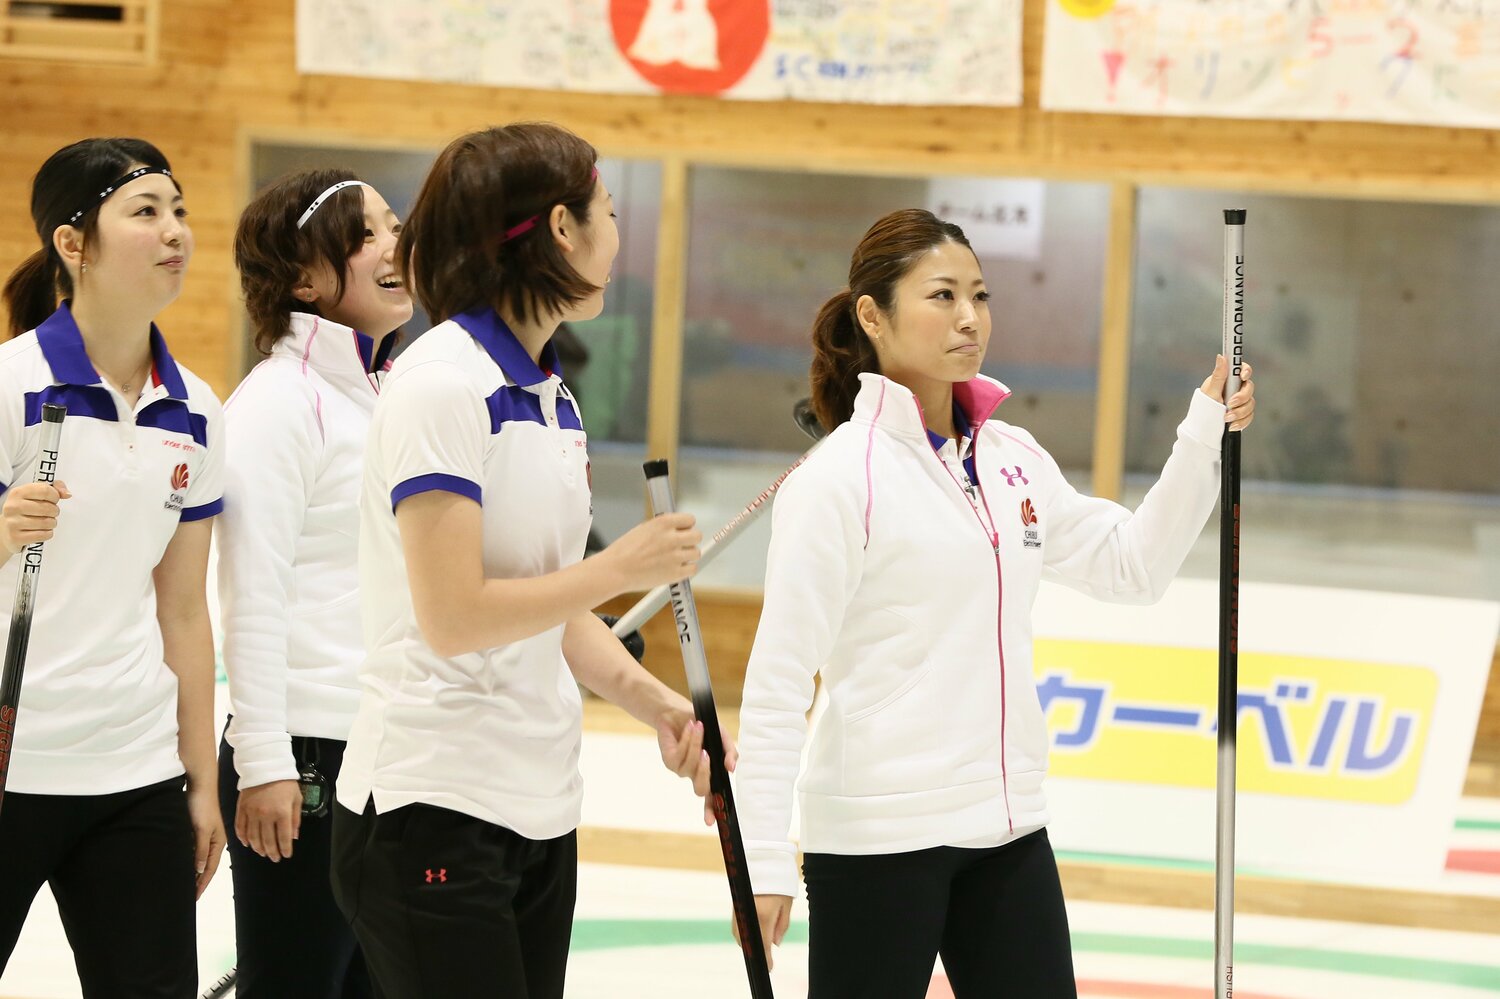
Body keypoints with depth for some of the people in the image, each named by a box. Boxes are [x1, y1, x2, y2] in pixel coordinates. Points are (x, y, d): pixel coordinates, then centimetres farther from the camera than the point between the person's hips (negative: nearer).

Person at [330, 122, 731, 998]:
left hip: (540, 812, 9)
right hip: (434, 816, -9)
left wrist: (655, 703, 1)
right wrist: (621, 568, -12)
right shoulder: (444, 384, -14)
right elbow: (453, 617, -20)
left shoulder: (551, 396, 14)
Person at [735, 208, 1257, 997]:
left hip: (1008, 828, 7)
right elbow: (778, 675, -15)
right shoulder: (839, 477, -13)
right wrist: (763, 863, -19)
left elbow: (1131, 565, 17)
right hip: (880, 835, -7)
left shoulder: (1013, 459, 8)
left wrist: (1205, 436, 5)